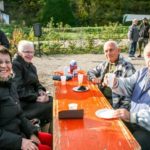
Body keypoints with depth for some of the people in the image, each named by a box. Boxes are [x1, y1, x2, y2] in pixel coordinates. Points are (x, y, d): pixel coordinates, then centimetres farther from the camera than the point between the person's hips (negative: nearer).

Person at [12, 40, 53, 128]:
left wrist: (40, 90, -3)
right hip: (21, 102, -9)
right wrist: (36, 97, -25)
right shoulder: (15, 65, -16)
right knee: (49, 107, -20)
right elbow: (18, 90, -23)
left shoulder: (30, 65, 12)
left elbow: (35, 82, 19)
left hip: (31, 97, 9)